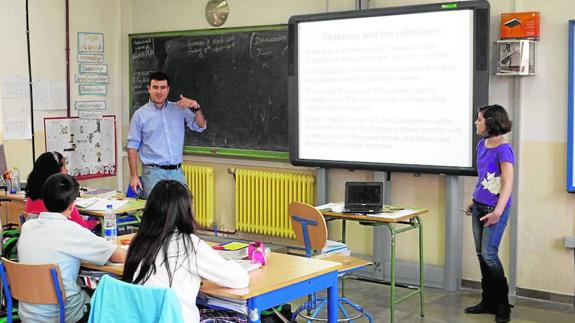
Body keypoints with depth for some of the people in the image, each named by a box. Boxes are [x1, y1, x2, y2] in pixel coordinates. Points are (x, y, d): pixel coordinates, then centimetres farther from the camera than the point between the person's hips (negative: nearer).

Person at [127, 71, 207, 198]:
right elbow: (132, 147, 1)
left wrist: (195, 107, -12)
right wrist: (134, 176, -5)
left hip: (177, 172, 3)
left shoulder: (179, 109, 9)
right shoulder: (140, 115, 1)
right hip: (153, 172, -3)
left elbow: (200, 127, 5)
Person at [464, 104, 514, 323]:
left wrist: (498, 211, -29)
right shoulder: (482, 144, 7)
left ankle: (502, 304, 8)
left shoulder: (503, 150, -16)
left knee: (488, 254, -8)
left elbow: (508, 183, -20)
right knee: (481, 254, 10)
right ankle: (488, 301, 22)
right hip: (479, 205, 8)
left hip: (494, 208, -8)